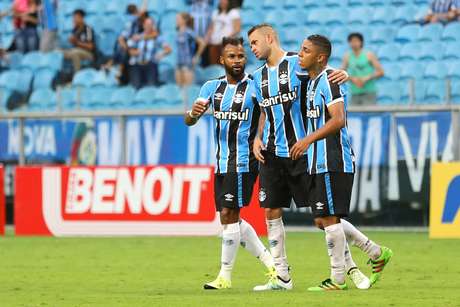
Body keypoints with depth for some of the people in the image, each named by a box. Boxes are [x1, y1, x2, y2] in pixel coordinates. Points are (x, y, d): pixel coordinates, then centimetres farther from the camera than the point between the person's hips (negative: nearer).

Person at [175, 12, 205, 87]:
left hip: (187, 64, -8)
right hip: (179, 63, 8)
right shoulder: (179, 33, 10)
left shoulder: (188, 33, -12)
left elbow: (202, 43, -13)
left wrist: (196, 57, -8)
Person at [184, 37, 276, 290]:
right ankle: (271, 263, 18)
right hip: (221, 162, 7)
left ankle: (225, 276, -2)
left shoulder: (255, 86, -6)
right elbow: (189, 121, 1)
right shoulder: (213, 87, 8)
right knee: (231, 220, 9)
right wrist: (193, 114, -20)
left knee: (229, 215, -8)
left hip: (242, 161, -7)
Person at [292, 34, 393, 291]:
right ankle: (377, 253, 21)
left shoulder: (329, 80, -13)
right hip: (319, 163, 10)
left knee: (329, 218, -6)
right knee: (322, 219, 12)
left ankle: (338, 279, 2)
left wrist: (308, 140, -27)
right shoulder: (312, 82, 16)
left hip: (333, 162, -10)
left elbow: (338, 120, -24)